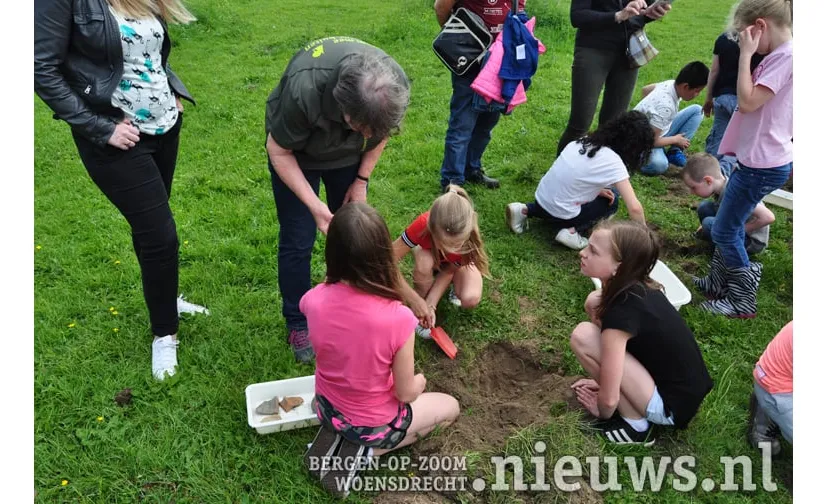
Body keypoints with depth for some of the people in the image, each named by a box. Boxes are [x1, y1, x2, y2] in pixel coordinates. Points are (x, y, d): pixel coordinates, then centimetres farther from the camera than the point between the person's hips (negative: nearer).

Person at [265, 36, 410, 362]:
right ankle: (297, 323, 16)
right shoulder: (304, 88, -42)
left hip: (347, 155, 4)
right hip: (297, 154, -3)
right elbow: (279, 151, -25)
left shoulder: (394, 86, -30)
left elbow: (382, 131, -6)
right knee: (297, 241, -3)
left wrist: (361, 180, -9)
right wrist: (314, 205, -30)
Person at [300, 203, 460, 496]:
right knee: (450, 408, 22)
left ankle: (338, 436, 16)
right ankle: (365, 451, 6)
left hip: (327, 410, 6)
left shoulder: (313, 301, -24)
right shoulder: (398, 318, -36)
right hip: (374, 423, -5)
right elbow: (406, 394, -20)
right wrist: (419, 381, 4)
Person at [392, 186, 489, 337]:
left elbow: (449, 270, -24)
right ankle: (419, 313, -12)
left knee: (471, 299, -28)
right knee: (424, 263, -38)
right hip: (430, 254, 0)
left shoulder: (468, 239, -40)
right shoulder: (423, 225, -43)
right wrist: (415, 300, -41)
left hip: (455, 263, 0)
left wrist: (431, 305, -34)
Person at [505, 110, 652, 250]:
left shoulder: (586, 140, 4)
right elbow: (634, 208, -15)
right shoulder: (613, 162, -15)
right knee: (611, 201, 13)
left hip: (541, 199, 6)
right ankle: (572, 231, -3)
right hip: (560, 215, -5)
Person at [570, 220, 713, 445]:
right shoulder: (638, 287, -4)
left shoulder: (622, 311, -28)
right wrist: (606, 380, 21)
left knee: (583, 336, -20)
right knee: (595, 303, 2)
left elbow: (609, 400, -24)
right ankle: (628, 391, 11)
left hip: (671, 406, -8)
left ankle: (634, 424, -4)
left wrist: (602, 412, -1)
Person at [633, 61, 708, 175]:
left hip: (656, 132, 10)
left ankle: (675, 152, 0)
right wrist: (675, 140, -13)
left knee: (697, 110, 1)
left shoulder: (671, 84, -6)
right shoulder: (665, 106, -32)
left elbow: (645, 89, 14)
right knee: (659, 165, -41)